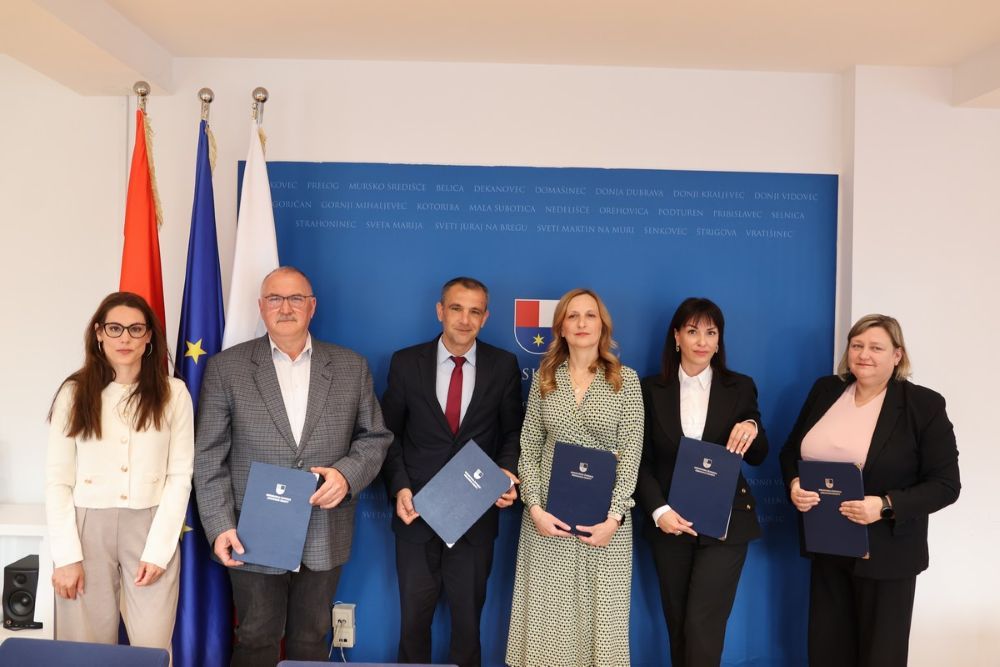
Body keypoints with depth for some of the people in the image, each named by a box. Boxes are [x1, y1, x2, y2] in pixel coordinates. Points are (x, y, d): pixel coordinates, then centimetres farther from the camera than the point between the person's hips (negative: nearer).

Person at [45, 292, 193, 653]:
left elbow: (180, 475, -1)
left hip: (152, 528, 0)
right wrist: (66, 555, -6)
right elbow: (57, 480, 0)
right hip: (87, 528, 1)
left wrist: (158, 550, -7)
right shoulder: (74, 393, 1)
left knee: (152, 647, 2)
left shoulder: (173, 393, 0)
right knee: (88, 646, 8)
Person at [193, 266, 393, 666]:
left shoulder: (351, 367, 3)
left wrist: (347, 473, -12)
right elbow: (209, 457, -3)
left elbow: (375, 437, 6)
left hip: (325, 538, 2)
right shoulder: (226, 368, -2)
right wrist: (220, 526, -10)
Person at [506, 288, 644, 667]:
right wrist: (535, 507, -7)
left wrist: (614, 516, -12)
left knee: (601, 611, 5)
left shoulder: (626, 379, 0)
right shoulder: (544, 378, 6)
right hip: (549, 514, 2)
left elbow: (631, 454, -4)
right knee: (548, 612, 6)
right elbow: (528, 449, 5)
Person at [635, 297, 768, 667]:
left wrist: (752, 429, -16)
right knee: (677, 626, 11)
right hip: (670, 523, 1)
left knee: (702, 626, -8)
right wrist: (658, 510, -14)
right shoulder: (652, 389, 2)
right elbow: (642, 461, 1)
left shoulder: (740, 387, 3)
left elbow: (757, 458, 6)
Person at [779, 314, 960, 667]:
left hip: (886, 553, -4)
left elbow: (945, 484, -11)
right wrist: (794, 485, -10)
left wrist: (886, 506, -26)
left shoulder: (924, 405, -10)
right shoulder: (825, 391, 4)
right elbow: (791, 450, 12)